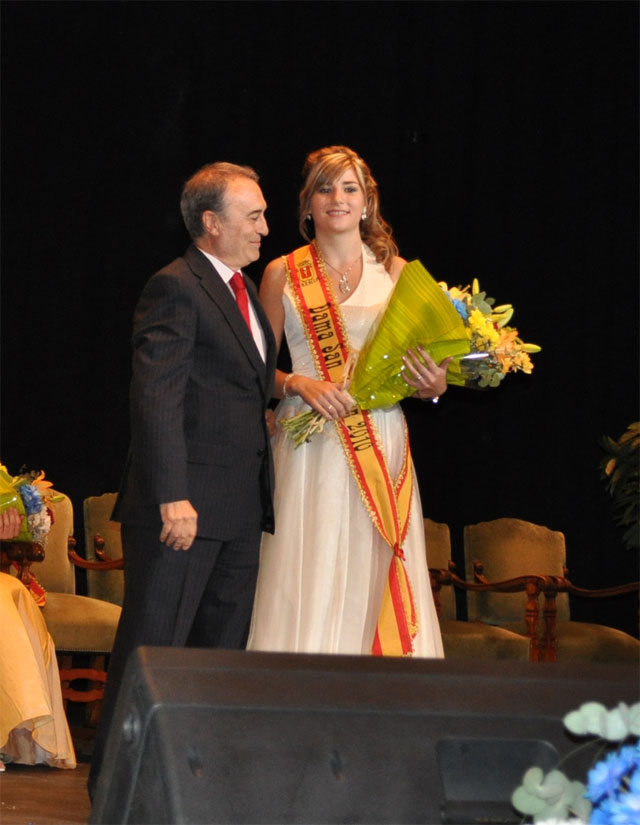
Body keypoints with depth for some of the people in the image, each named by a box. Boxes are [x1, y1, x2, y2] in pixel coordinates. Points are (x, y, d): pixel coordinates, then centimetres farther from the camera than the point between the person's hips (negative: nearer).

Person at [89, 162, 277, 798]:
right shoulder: (175, 288, -11)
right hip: (184, 505, -9)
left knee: (222, 652, 12)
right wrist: (173, 497, -24)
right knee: (151, 649, -3)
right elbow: (155, 398, -18)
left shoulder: (244, 292, 18)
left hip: (240, 507, 9)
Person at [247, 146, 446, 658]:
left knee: (375, 586, -2)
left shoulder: (395, 271, 11)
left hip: (382, 440, 1)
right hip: (310, 447, -1)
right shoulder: (283, 274, 7)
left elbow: (418, 361, 14)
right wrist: (298, 384, -10)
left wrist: (434, 385, -8)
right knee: (310, 586, -7)